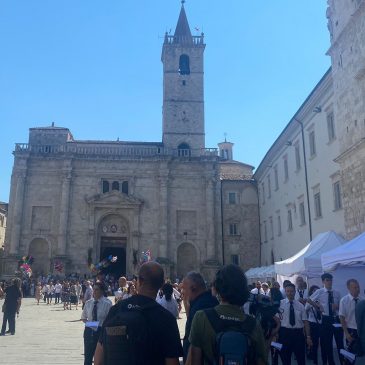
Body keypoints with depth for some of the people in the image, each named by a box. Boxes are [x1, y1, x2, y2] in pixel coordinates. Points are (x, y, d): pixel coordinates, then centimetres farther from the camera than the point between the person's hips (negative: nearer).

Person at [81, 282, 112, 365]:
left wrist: (102, 324, -21)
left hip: (101, 331, -4)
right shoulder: (88, 303, 3)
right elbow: (83, 317, 15)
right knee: (87, 356, 13)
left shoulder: (107, 303, -10)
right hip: (89, 331, 4)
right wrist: (87, 321, -5)